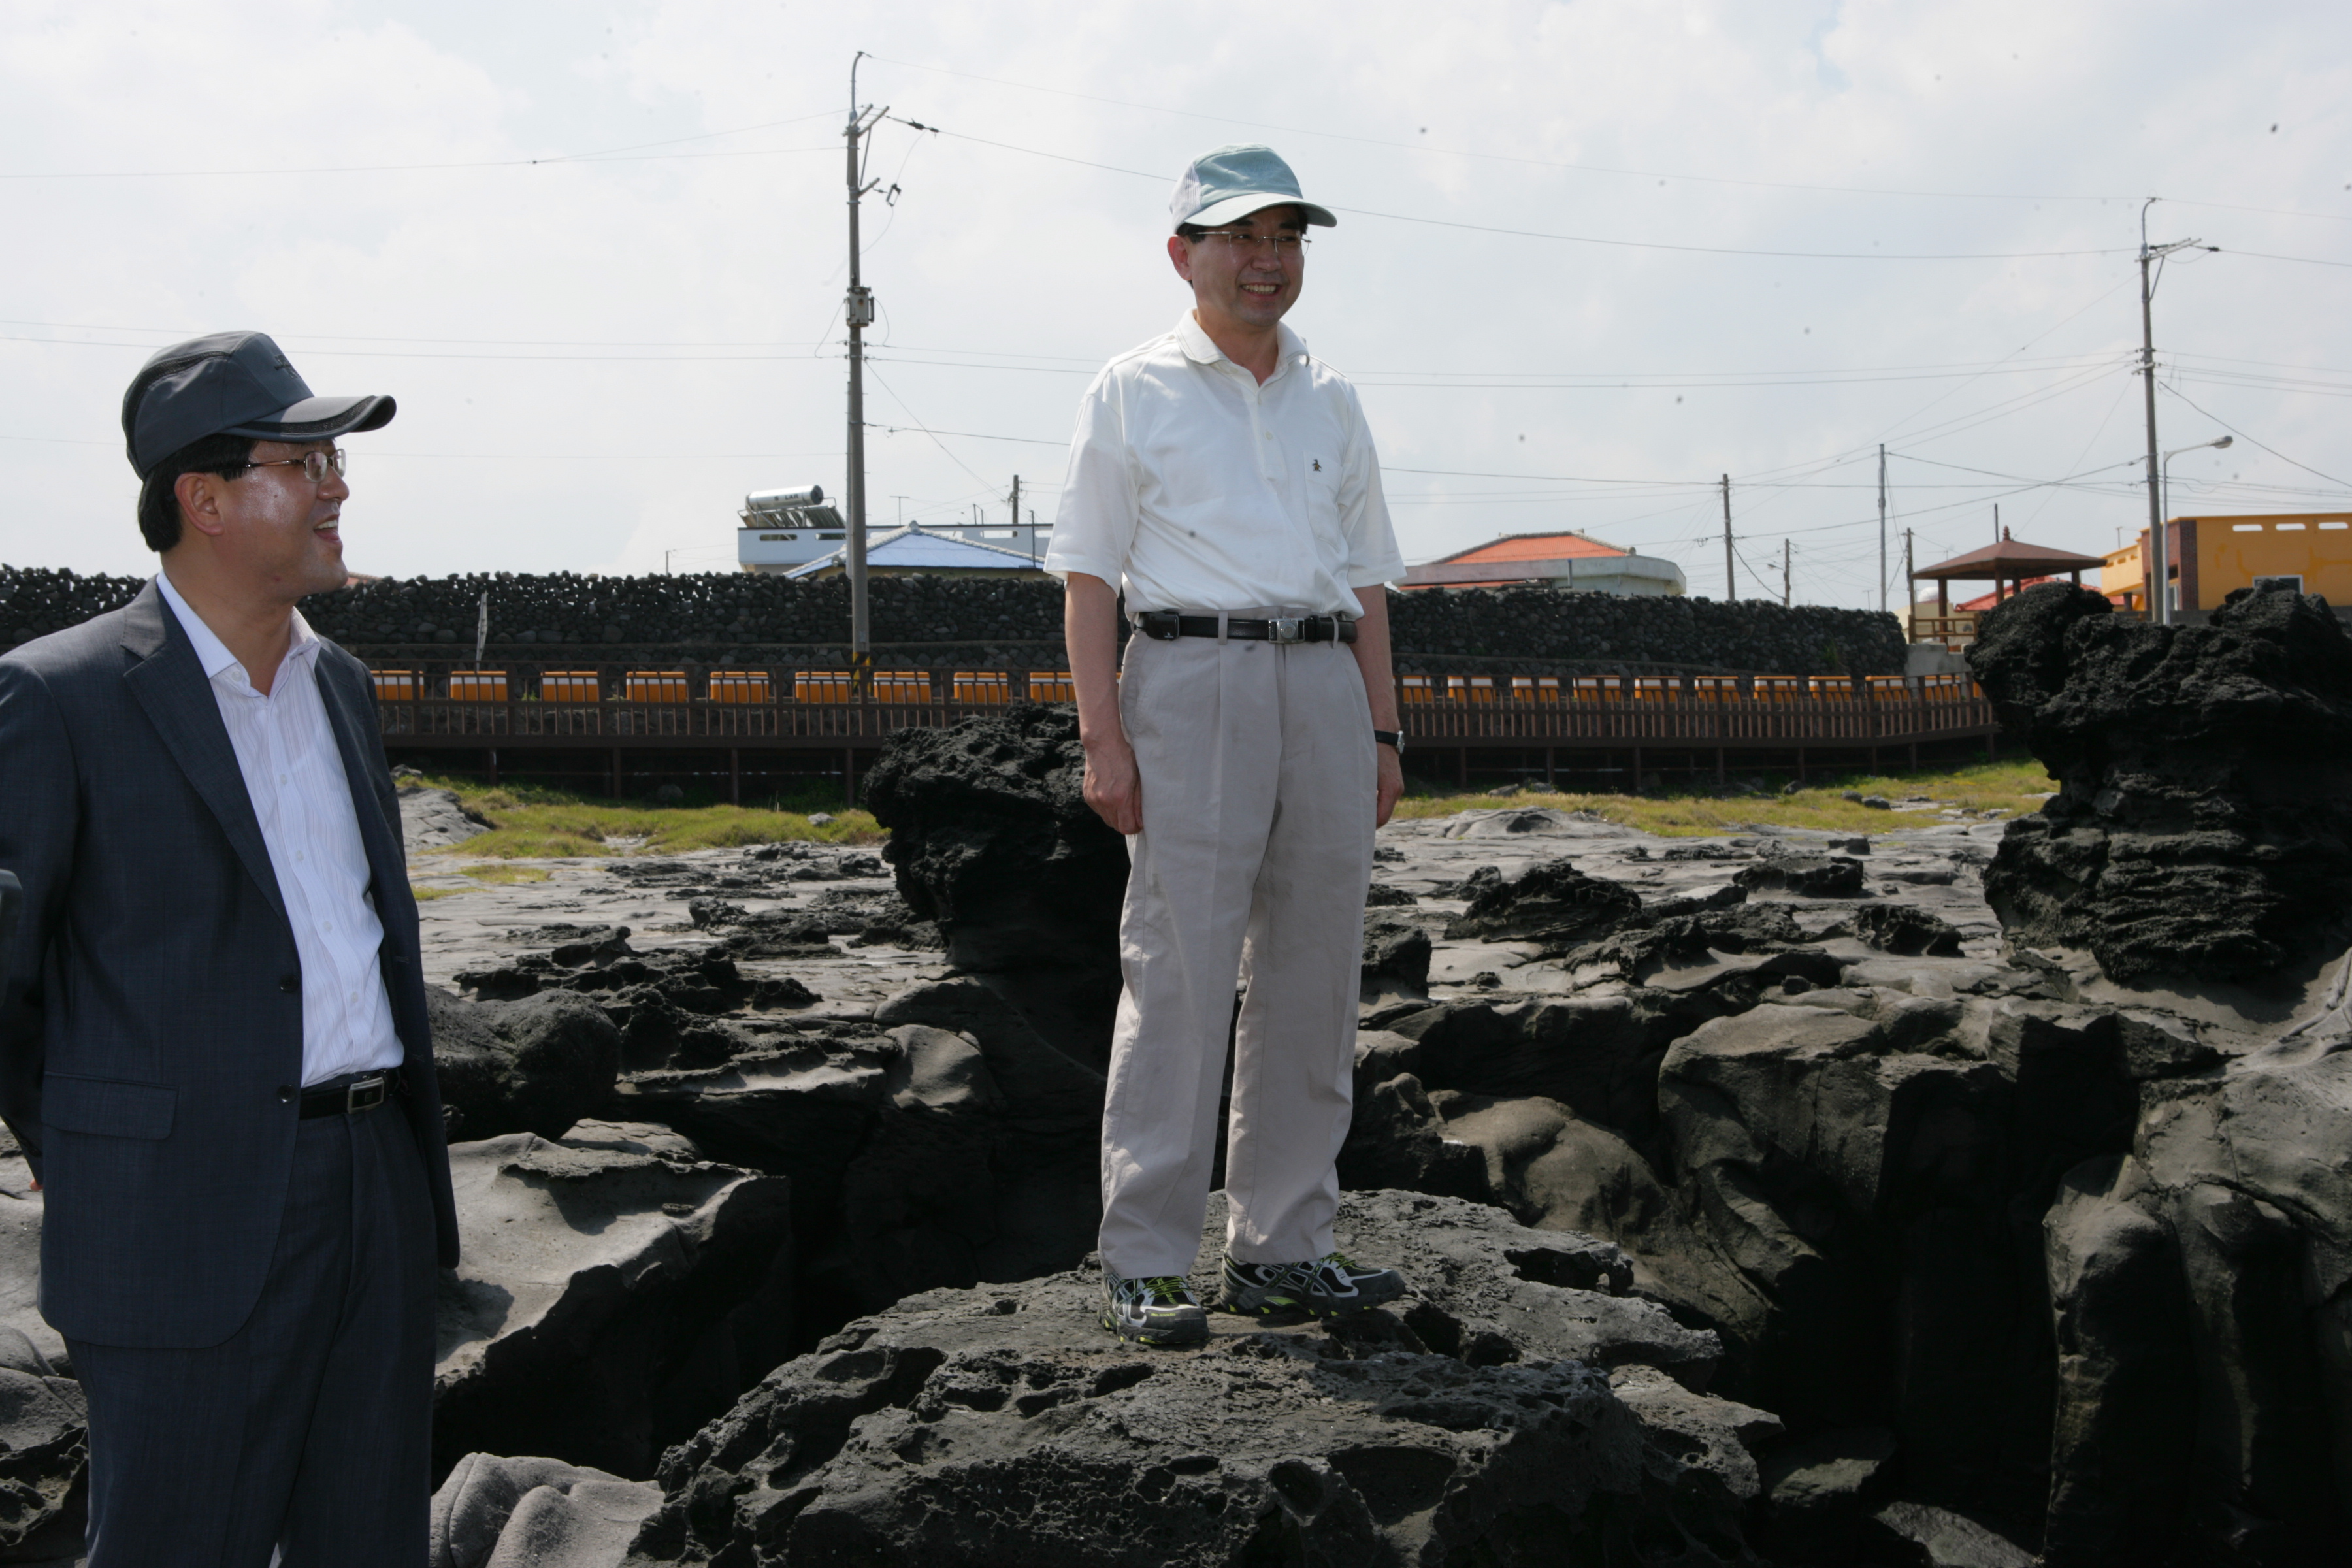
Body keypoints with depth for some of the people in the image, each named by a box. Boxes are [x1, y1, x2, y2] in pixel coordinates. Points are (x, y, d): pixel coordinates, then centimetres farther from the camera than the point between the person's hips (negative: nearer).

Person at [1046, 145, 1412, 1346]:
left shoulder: (1330, 401, 20)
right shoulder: (1133, 392, 5)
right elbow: (1088, 574, -1)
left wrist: (1382, 732, 11)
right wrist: (1102, 737, -11)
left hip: (1324, 685, 5)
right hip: (1192, 678, -5)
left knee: (1312, 974, 5)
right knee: (1179, 972, -8)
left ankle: (1282, 1248, 15)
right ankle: (1145, 1263, -1)